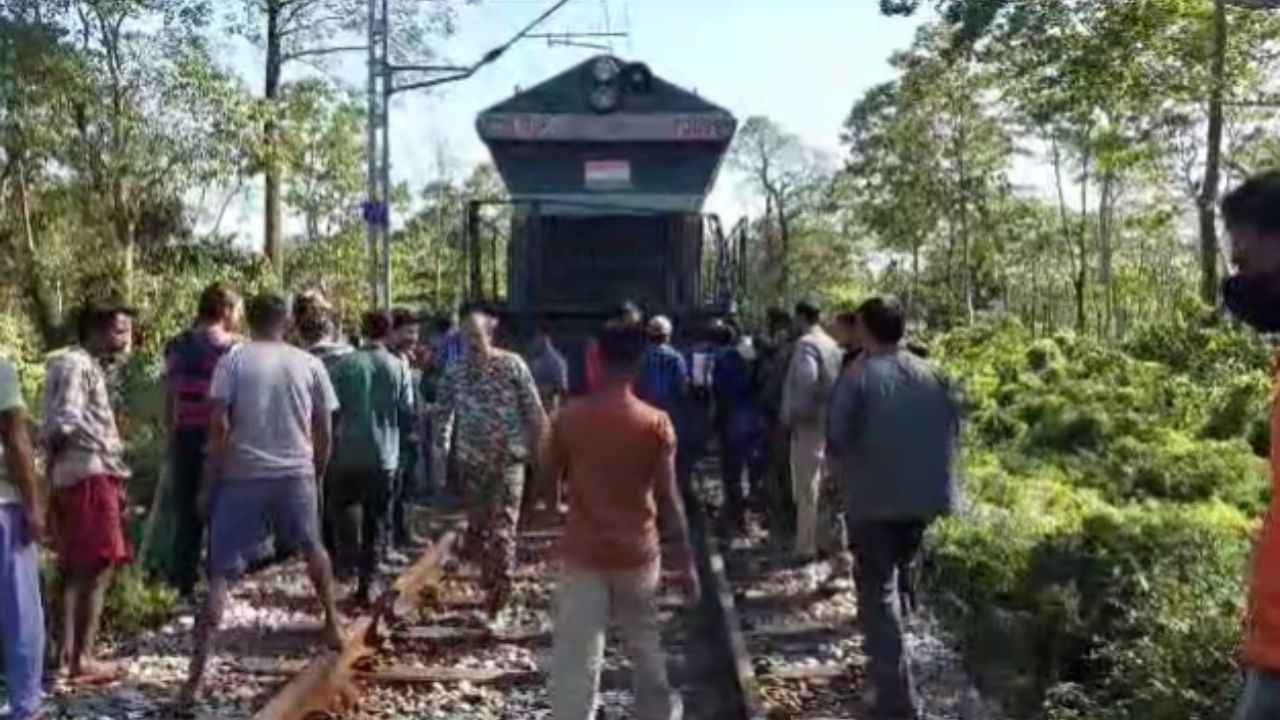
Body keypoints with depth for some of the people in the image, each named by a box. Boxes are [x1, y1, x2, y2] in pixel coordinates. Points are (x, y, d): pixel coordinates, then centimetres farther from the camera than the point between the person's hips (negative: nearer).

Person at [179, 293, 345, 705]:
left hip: (243, 476, -2)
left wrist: (210, 482, 0)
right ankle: (334, 626, 38)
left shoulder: (233, 360, -1)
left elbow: (220, 427, -8)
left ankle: (197, 674, -3)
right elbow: (325, 433, 6)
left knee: (221, 574, 1)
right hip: (296, 474, 2)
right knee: (313, 548, 28)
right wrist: (316, 474, 20)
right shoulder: (309, 364, 5)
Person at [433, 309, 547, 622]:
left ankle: (497, 602, 2)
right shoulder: (456, 372, 3)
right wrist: (441, 447, -3)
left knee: (502, 531, -5)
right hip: (471, 460, 4)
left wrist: (539, 444, -5)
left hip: (507, 459, -4)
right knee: (477, 525, 12)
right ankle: (491, 587, 30)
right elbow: (444, 412, 6)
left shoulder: (512, 365, -7)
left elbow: (533, 409, -5)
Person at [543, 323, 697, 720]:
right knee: (646, 645, 22)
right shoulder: (656, 423, -9)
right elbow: (668, 499, -8)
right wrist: (685, 562, -1)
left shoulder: (571, 416, -7)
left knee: (576, 658, 1)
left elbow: (547, 479, 5)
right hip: (636, 554, 1)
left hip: (583, 554, -1)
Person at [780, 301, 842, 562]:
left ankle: (807, 547, -1)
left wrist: (792, 415, -19)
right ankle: (823, 540, 24)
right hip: (827, 422, 9)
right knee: (821, 486, 16)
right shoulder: (831, 344, 14)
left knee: (807, 489, -4)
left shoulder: (806, 344, -14)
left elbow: (806, 382, -28)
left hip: (808, 423, -9)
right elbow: (835, 382, 13)